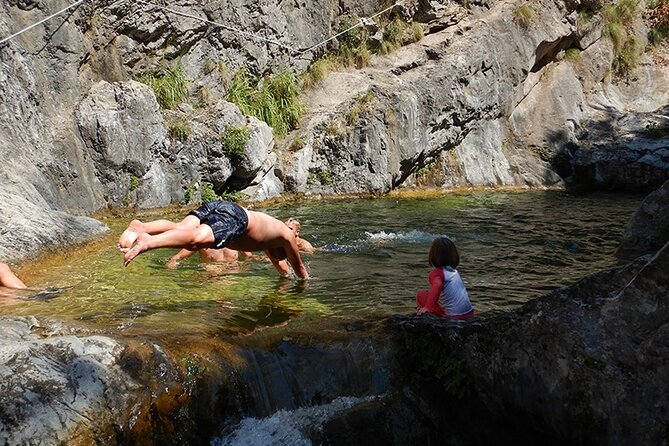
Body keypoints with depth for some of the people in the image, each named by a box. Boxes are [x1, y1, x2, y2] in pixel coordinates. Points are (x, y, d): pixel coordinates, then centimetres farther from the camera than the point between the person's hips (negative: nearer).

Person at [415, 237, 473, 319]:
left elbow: (437, 285, -33)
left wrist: (428, 306, -33)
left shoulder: (436, 273, -10)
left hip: (453, 315, -7)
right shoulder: (455, 271, 14)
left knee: (421, 294, 6)